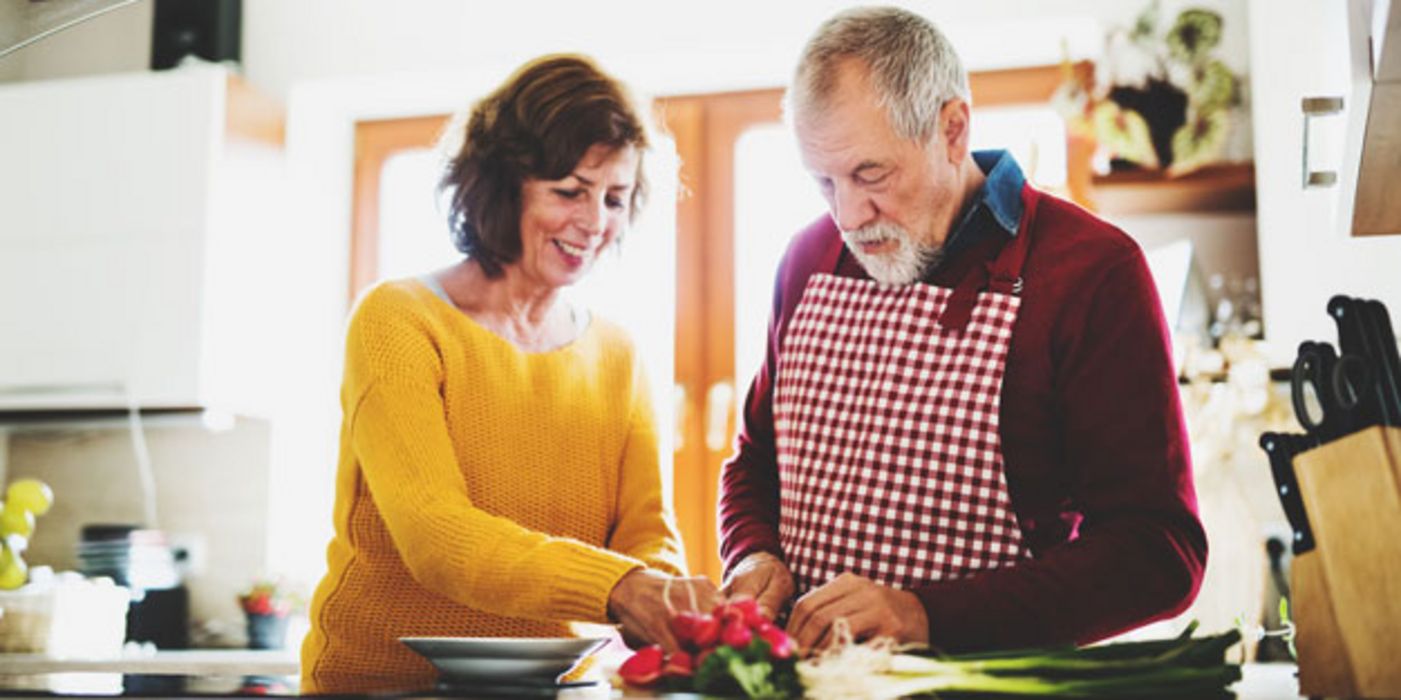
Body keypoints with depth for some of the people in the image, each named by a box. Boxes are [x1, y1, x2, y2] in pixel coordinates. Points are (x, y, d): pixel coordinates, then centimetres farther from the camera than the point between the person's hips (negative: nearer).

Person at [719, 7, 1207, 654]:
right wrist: (754, 556, 1)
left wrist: (930, 615, -20)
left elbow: (1160, 552, -12)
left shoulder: (1091, 271, -7)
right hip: (804, 676, 3)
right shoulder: (810, 259, 10)